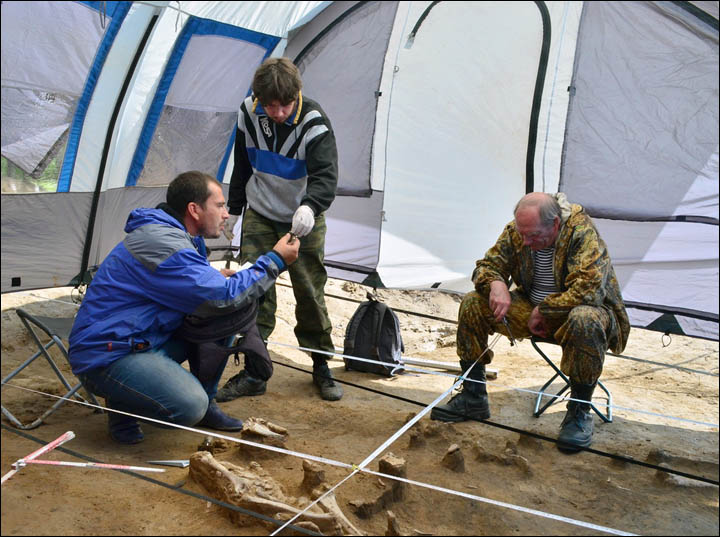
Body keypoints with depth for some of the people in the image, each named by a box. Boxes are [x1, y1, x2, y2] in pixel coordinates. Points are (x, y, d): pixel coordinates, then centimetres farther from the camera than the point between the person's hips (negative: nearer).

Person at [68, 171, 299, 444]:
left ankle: (204, 403, 9)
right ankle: (121, 402, -1)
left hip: (152, 338, 10)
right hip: (106, 356, -10)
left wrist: (218, 277, -1)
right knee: (188, 407, -31)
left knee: (240, 307, -1)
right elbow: (224, 299, -26)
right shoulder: (160, 242, -24)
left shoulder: (178, 236, 8)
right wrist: (275, 261, -16)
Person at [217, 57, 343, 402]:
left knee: (310, 292, 0)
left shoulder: (314, 122, -23)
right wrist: (234, 208, 11)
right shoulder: (249, 112, -9)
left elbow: (325, 176, -33)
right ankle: (253, 372, 5)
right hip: (260, 216, 3)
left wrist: (309, 206, -53)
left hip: (303, 220, -3)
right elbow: (242, 165, 6)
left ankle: (321, 367, 18)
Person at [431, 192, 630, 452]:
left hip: (580, 310, -5)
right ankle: (473, 398, -1)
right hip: (532, 309, 6)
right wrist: (496, 283, -23)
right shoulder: (515, 231, -8)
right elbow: (486, 265, 1)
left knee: (585, 321, -42)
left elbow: (590, 288, -34)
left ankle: (580, 411, -22)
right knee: (472, 304, -9)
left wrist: (544, 311, -25)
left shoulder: (582, 232, -25)